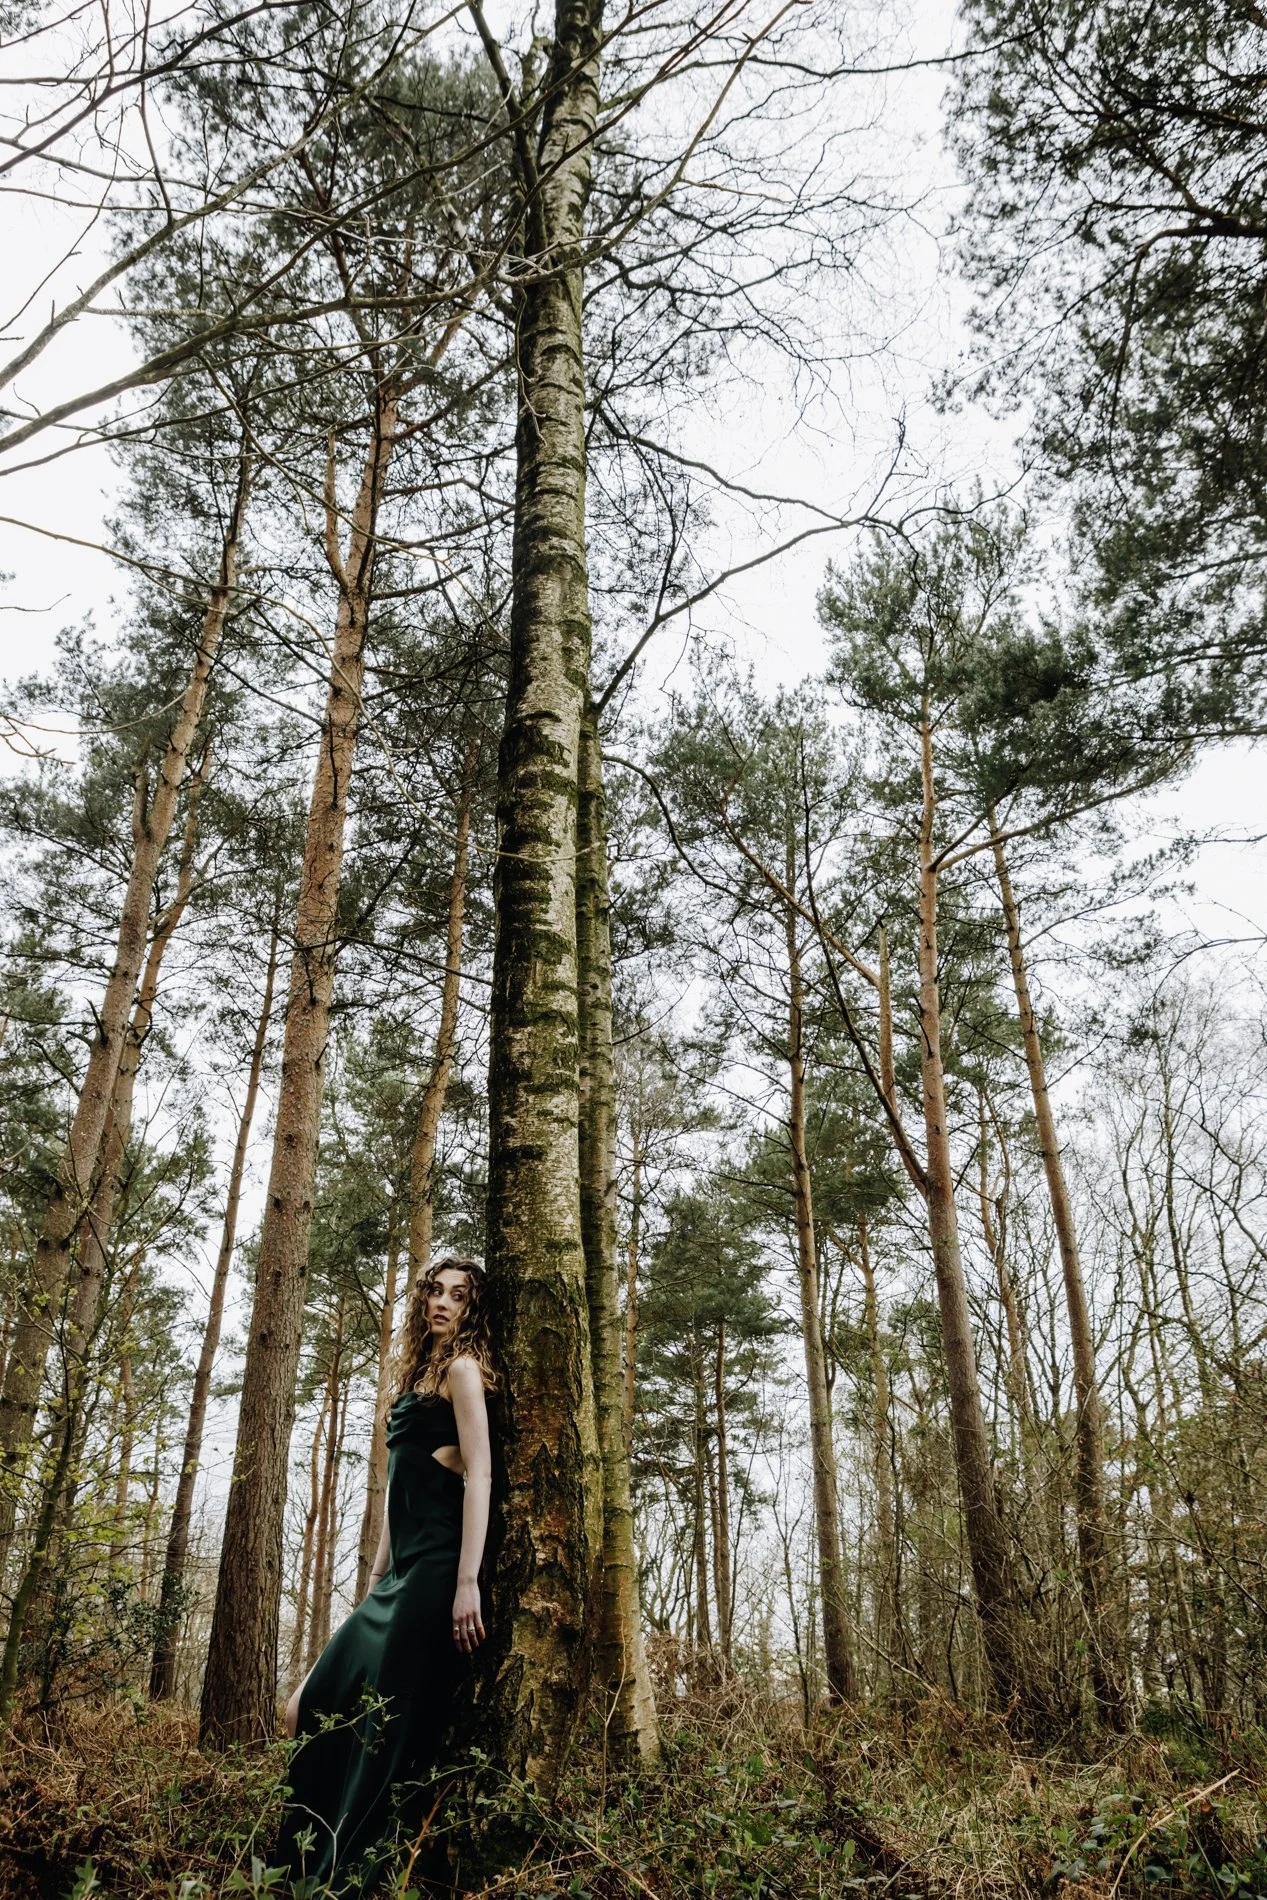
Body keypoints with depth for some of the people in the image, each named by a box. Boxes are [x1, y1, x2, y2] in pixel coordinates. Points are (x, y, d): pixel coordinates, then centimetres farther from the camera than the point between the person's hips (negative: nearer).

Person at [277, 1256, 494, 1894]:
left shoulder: (461, 1367, -4)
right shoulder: (415, 1377, 20)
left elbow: (479, 1473, -14)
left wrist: (468, 1582, -22)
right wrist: (374, 1586, 19)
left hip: (437, 1568, -9)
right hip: (401, 1571, 9)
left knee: (388, 1726, -6)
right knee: (324, 1706, 11)